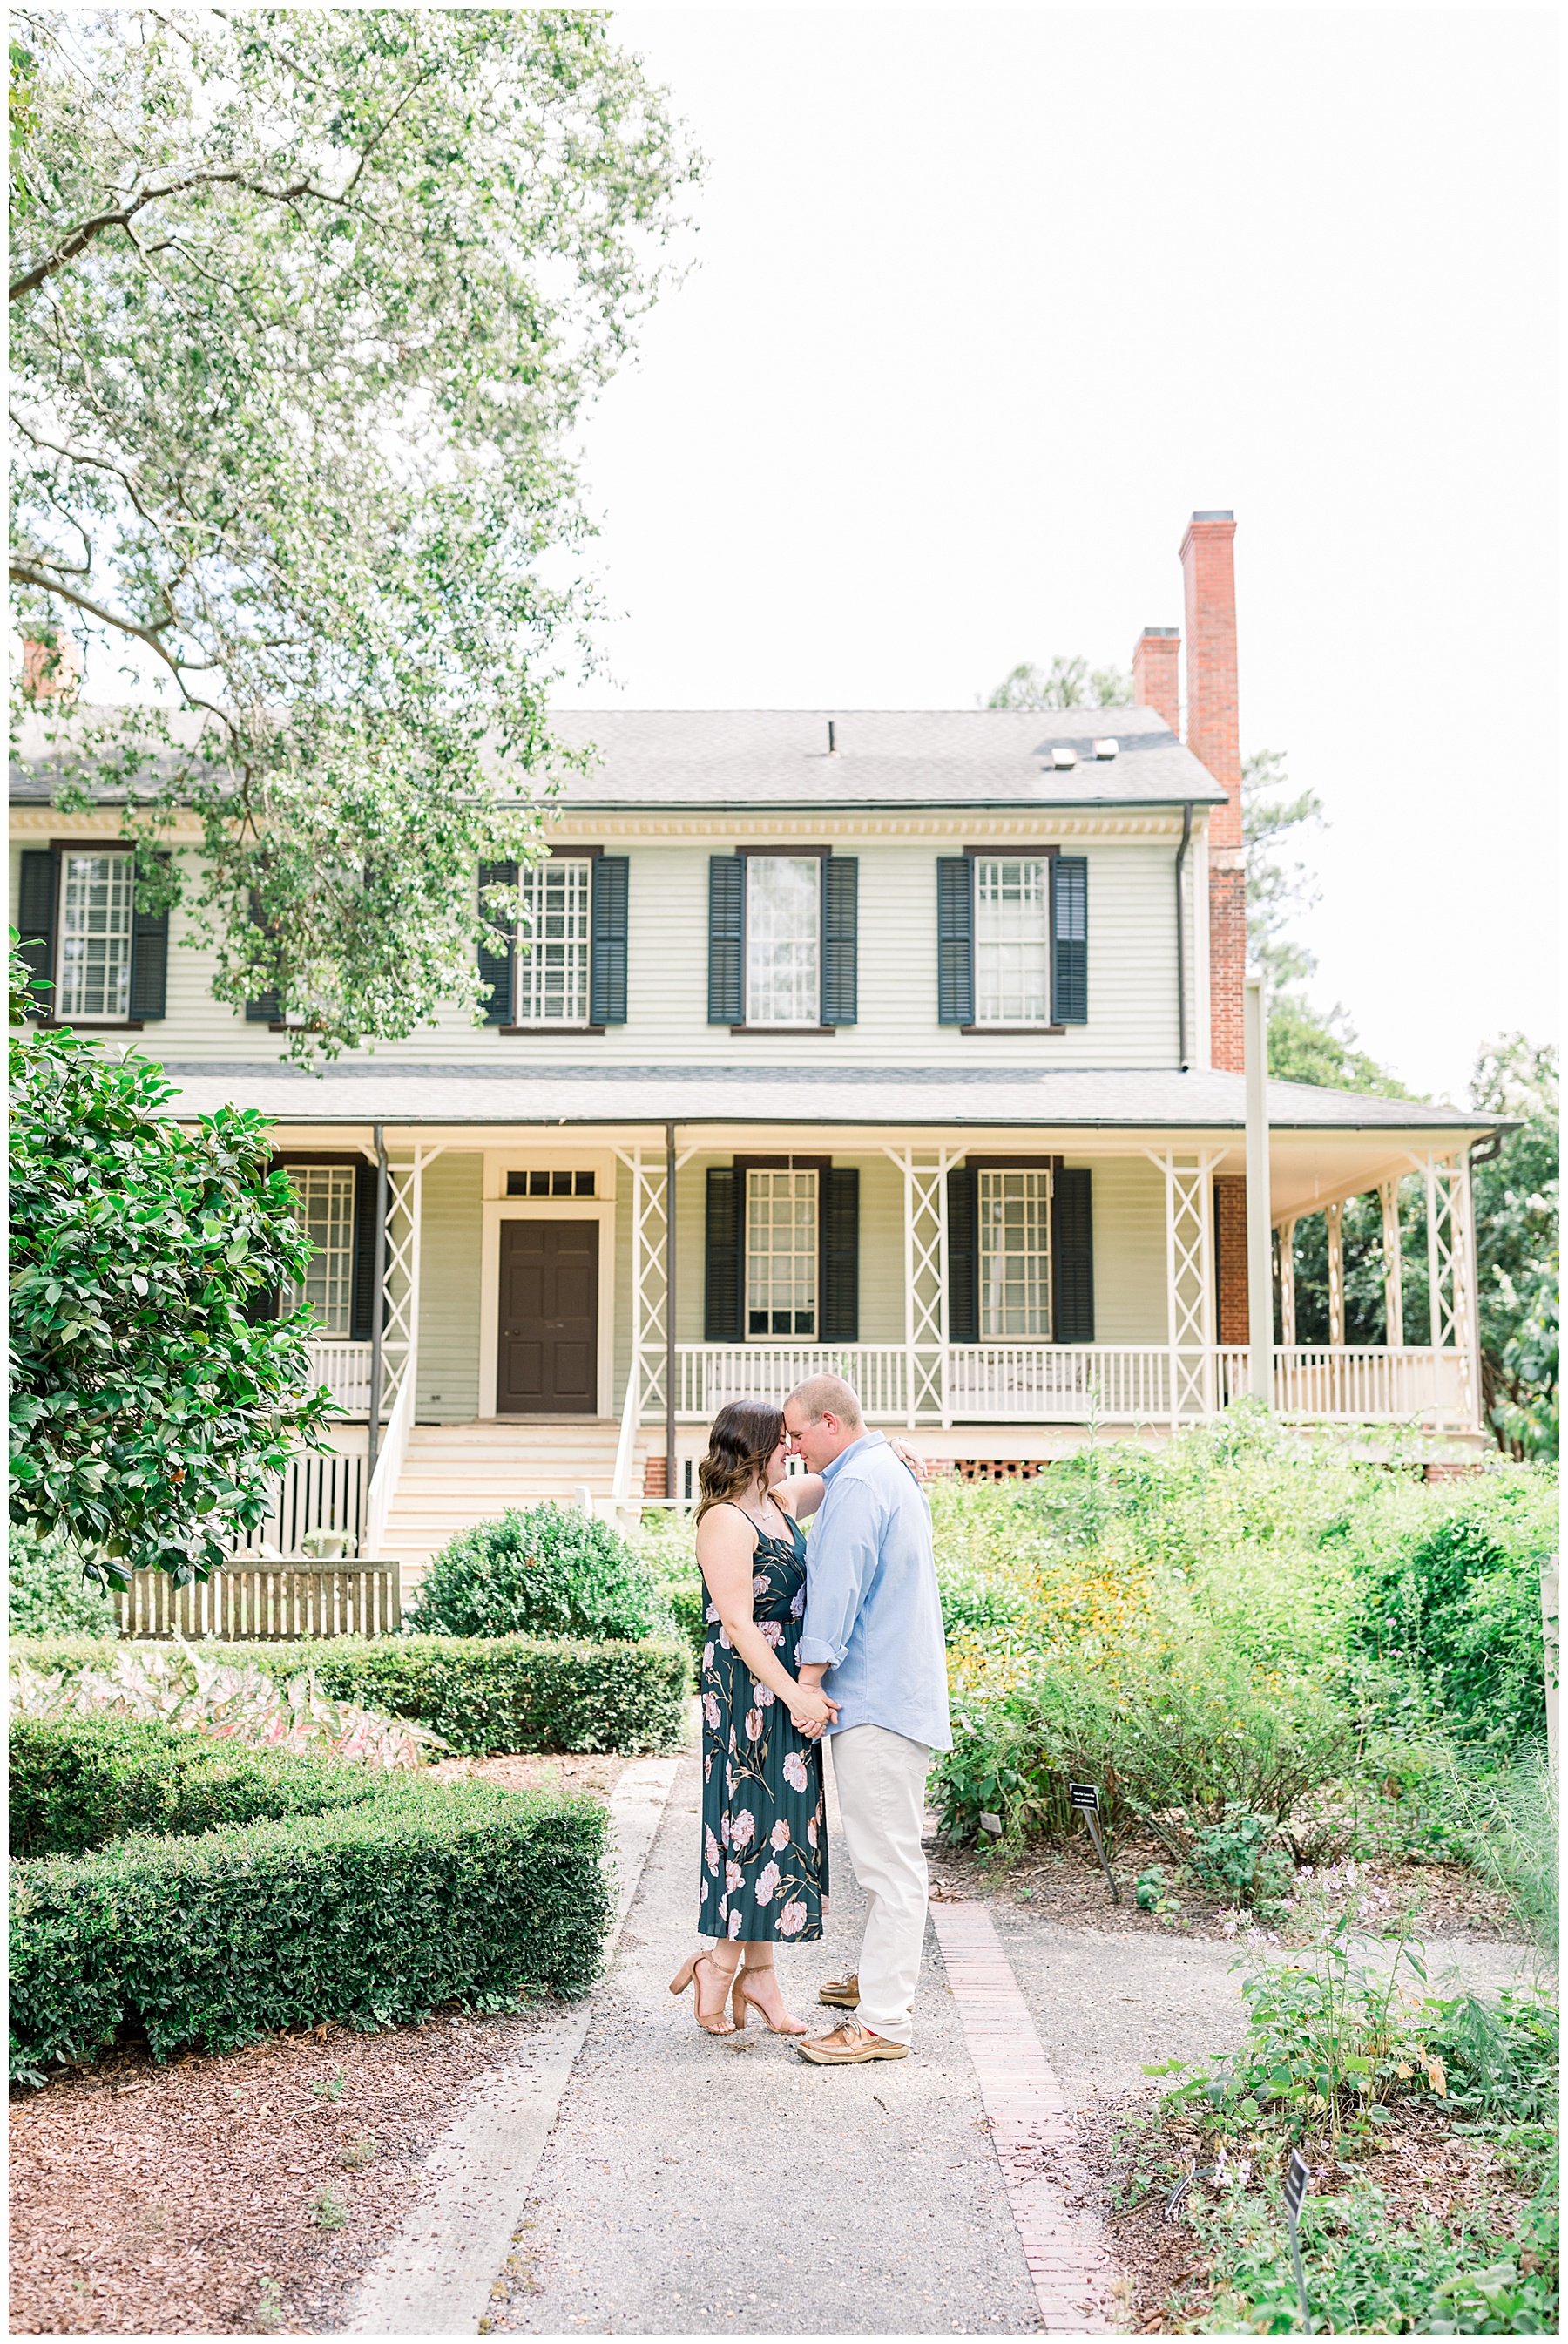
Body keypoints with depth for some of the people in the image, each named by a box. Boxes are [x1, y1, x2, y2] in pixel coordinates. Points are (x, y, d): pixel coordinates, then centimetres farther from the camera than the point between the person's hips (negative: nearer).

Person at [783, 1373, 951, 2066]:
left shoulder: (857, 1485, -15)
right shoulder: (893, 1473, 19)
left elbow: (837, 1588, -18)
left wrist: (809, 1675, -14)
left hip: (877, 1697, -11)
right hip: (898, 1690, 11)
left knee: (888, 1858, -7)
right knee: (885, 1850, 20)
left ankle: (883, 2020, -4)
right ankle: (881, 1976, 32)